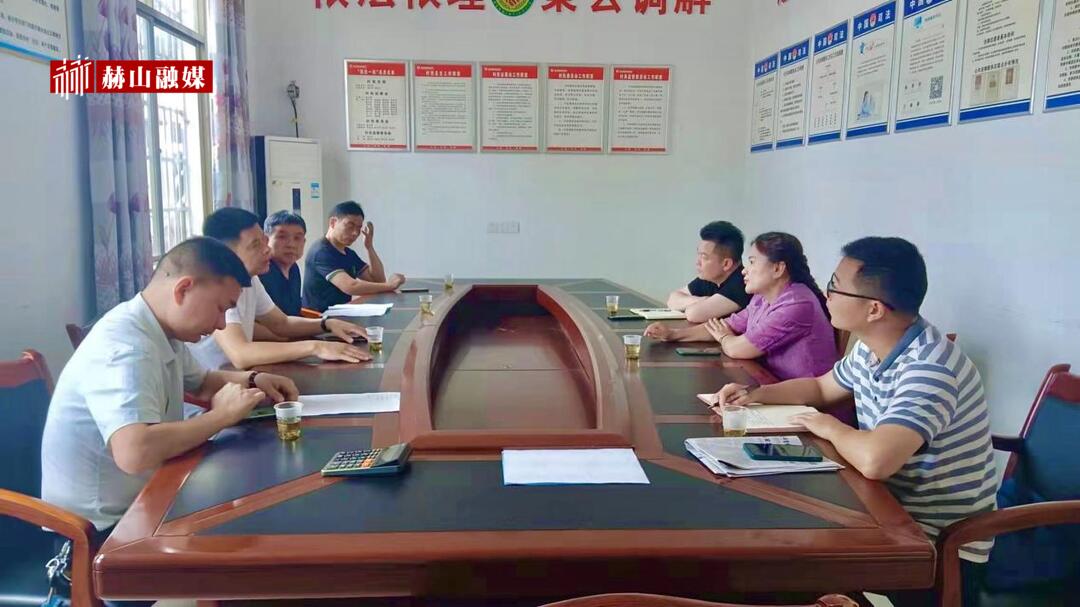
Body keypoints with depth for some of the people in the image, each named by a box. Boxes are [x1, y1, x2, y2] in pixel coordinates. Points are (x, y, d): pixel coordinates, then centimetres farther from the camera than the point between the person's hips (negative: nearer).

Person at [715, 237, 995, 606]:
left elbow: (874, 460, -43)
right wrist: (756, 394, 1)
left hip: (943, 549, -7)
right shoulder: (872, 348, -1)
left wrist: (831, 428, -21)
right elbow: (821, 388, 18)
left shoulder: (929, 369, -30)